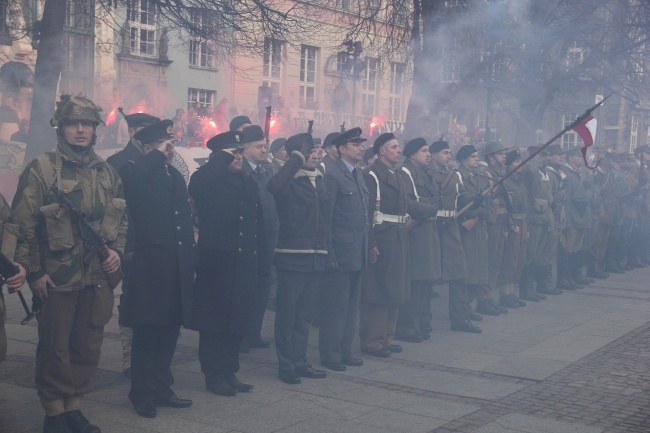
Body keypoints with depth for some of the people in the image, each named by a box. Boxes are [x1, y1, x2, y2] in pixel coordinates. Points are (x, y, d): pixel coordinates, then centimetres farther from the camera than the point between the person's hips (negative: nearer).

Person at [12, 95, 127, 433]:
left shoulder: (107, 173, 10)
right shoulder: (41, 170, -6)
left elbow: (121, 218, 19)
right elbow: (24, 224, -8)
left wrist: (116, 249, 2)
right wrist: (34, 271, -11)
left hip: (97, 277, 5)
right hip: (57, 278, -5)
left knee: (87, 347, 11)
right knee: (55, 348, 4)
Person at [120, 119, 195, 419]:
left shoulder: (176, 176, 16)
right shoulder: (138, 173, -5)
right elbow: (127, 179, -32)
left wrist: (191, 263, 14)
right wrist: (157, 156, -19)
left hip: (177, 269, 7)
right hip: (150, 267, -7)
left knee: (169, 331, 13)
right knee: (146, 332, 1)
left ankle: (161, 389, 24)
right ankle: (142, 395, 11)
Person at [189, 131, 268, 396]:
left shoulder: (249, 184, 15)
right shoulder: (207, 180, -3)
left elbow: (258, 225, 15)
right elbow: (196, 188, -28)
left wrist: (259, 262, 9)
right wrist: (222, 159, -18)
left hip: (244, 266, 6)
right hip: (216, 264, -6)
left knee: (238, 323, 11)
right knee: (214, 323, 2)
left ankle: (229, 372, 23)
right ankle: (213, 376, 12)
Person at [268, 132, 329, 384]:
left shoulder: (319, 180, 13)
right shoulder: (289, 181, -8)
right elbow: (274, 186, -34)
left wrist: (325, 250, 11)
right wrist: (297, 159, -24)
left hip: (316, 256, 7)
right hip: (292, 256, -7)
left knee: (304, 312, 14)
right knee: (287, 312, 1)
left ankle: (300, 362, 22)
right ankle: (286, 365, 10)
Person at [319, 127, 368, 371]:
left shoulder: (358, 175, 15)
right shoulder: (333, 176, -11)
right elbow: (326, 217, -14)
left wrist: (367, 246, 14)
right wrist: (329, 254, -15)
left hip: (357, 253, 8)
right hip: (340, 253, -8)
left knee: (351, 305, 14)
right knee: (336, 306, -1)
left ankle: (345, 351, 24)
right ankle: (330, 355, 10)